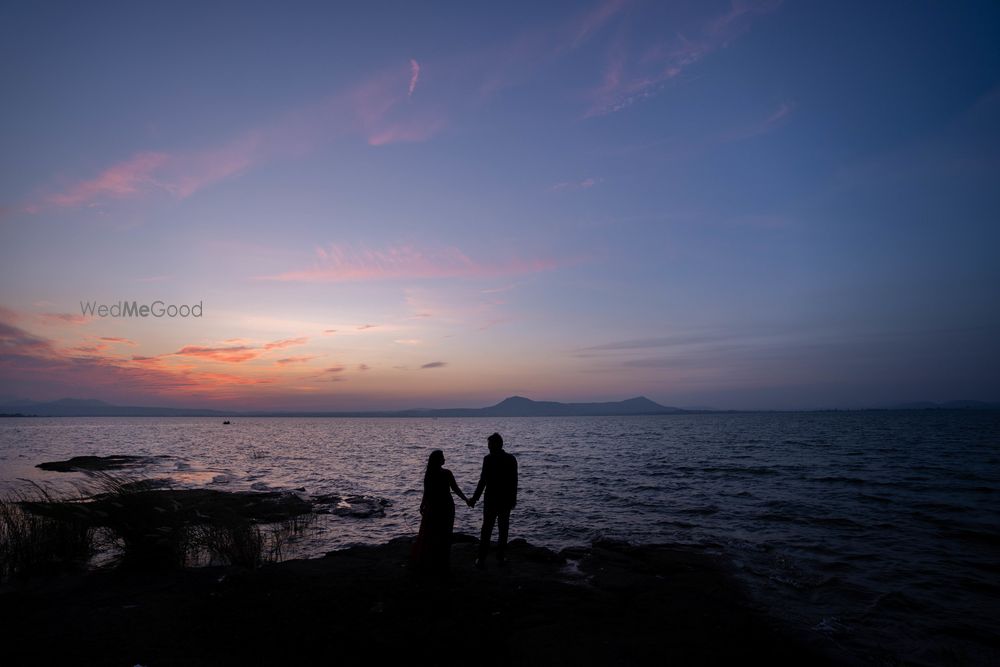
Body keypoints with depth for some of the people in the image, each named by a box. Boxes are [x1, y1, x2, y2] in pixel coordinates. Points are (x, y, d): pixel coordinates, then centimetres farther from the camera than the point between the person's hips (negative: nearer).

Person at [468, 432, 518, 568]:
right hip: (506, 501, 3)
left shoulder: (488, 459, -13)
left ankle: (482, 560, 7)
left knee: (486, 530, 5)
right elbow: (514, 481, 5)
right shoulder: (511, 459, 0)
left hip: (491, 501, -3)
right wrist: (513, 499, 16)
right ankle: (500, 558, 20)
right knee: (503, 530, 15)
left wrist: (474, 499, -7)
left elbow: (483, 481, -15)